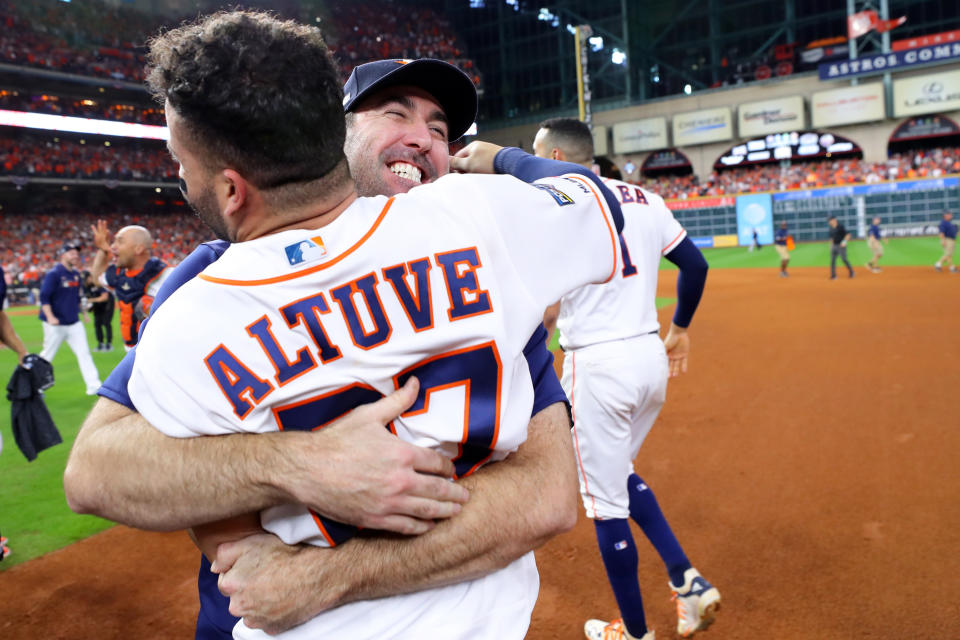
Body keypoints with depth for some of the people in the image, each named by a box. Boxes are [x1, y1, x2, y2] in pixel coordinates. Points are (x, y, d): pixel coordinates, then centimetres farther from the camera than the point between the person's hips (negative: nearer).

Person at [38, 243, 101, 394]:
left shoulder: (76, 274, 9)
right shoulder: (53, 274, -12)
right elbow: (44, 297, -17)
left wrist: (83, 312, 20)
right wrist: (50, 317, -27)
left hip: (74, 322, 6)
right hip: (55, 324, -6)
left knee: (84, 353, -1)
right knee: (47, 355, 6)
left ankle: (94, 386, -2)